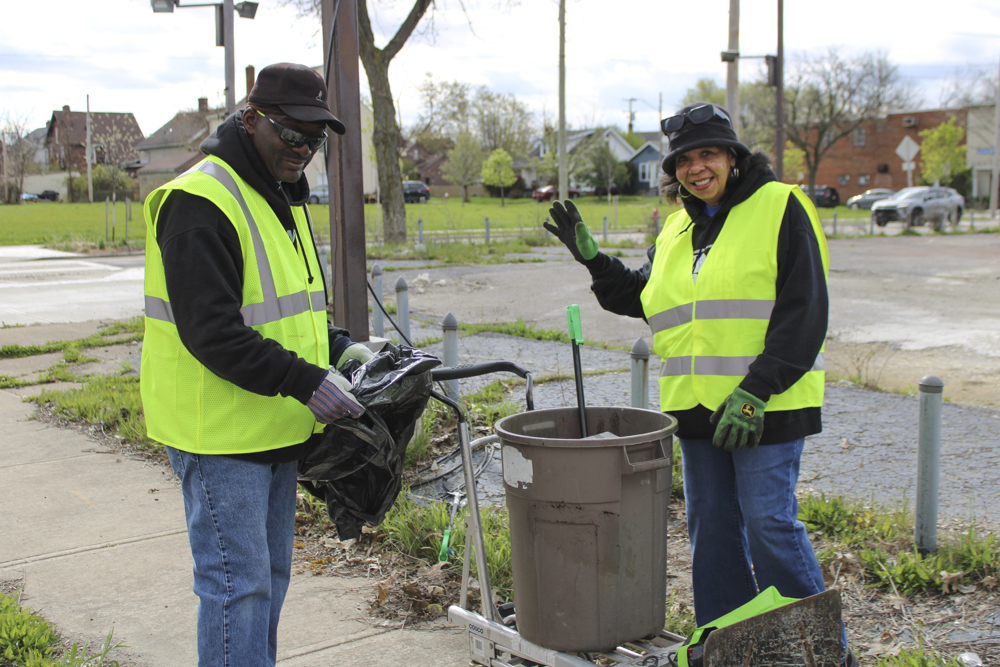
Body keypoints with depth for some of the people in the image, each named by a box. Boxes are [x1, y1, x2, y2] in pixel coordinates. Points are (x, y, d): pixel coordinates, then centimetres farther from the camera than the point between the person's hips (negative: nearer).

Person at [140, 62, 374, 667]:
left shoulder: (285, 198, 14)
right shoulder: (201, 203, -17)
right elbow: (210, 331, -25)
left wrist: (338, 347, 6)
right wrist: (305, 380, -27)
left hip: (275, 428, 9)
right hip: (220, 434, -9)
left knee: (270, 578, 18)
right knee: (238, 583, -3)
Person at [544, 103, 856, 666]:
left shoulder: (780, 207, -5)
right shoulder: (677, 229, 15)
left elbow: (804, 313, -12)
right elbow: (642, 298, 24)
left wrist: (754, 391, -19)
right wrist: (592, 258, 10)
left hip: (765, 406, -7)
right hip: (697, 407, 7)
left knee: (770, 524, -7)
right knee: (711, 528, 12)